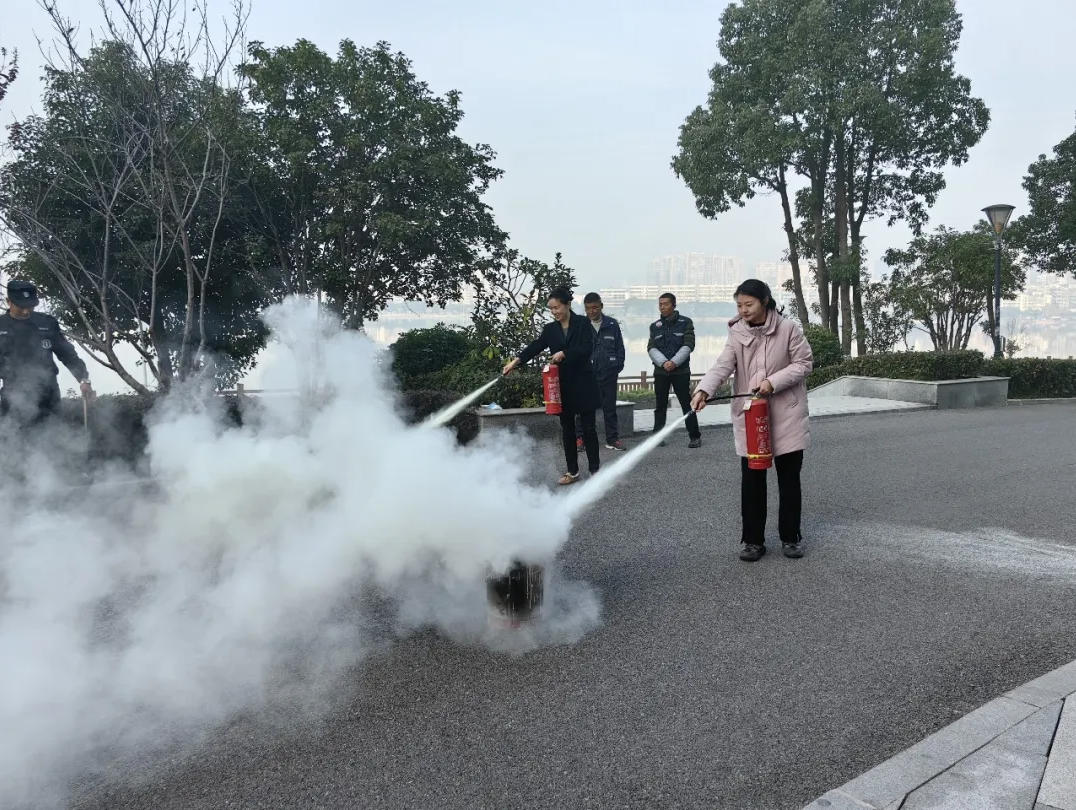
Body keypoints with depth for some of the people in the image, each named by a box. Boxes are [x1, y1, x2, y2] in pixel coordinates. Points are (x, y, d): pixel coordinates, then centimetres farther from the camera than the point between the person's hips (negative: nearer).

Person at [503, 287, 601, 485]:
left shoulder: (582, 324, -3)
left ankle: (594, 469, 12)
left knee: (588, 427, 2)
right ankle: (572, 471, 17)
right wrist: (516, 361, -21)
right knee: (567, 429, 8)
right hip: (563, 386, 4)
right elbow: (535, 347, -6)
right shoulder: (550, 329, 7)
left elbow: (587, 348, -14)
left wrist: (564, 354, -23)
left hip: (583, 384, -4)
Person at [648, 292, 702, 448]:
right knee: (660, 406, 6)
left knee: (687, 405, -2)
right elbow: (651, 348, 3)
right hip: (660, 371, 3)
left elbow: (688, 346, -5)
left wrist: (674, 362, -16)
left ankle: (695, 437, 5)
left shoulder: (685, 323, 3)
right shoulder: (655, 326, 11)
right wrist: (663, 362, -14)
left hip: (681, 371, -3)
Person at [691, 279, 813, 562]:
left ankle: (791, 536, 24)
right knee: (751, 479, 5)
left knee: (789, 477, 8)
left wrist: (773, 381, -19)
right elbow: (722, 366, -13)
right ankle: (753, 539, 16)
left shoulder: (788, 329, -7)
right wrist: (703, 390, -32)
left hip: (786, 415, -2)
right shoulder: (737, 334, -2)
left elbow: (804, 363, -5)